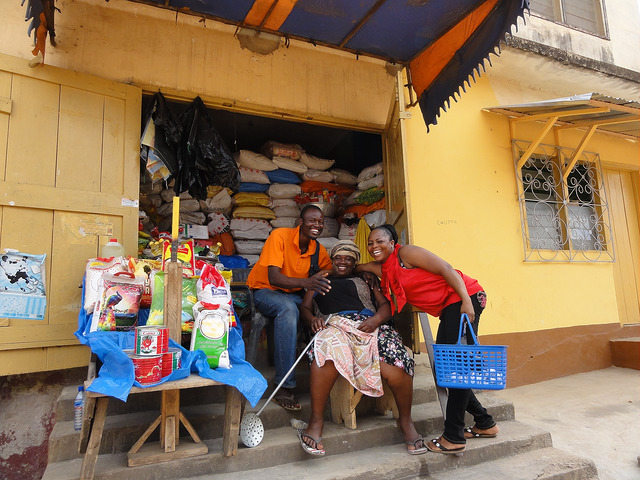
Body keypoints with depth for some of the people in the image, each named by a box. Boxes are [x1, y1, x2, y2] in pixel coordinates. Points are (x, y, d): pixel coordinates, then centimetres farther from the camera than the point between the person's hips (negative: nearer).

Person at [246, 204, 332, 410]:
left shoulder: (319, 250, -1)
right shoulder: (280, 236, -18)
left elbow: (332, 276, 7)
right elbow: (273, 278, -29)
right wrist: (306, 282, -45)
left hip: (293, 295, 5)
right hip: (265, 291, -5)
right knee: (288, 308, -37)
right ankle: (285, 387, -32)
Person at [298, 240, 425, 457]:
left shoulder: (365, 280, 30)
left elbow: (385, 304, 18)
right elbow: (305, 307, 21)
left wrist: (376, 319, -6)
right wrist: (312, 319, -4)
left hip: (368, 324, 1)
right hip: (333, 325, -1)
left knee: (396, 364, -29)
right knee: (327, 352, -40)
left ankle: (405, 420, -3)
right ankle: (316, 420, -26)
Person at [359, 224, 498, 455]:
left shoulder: (406, 253, -10)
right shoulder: (383, 269, 13)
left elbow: (446, 269, -15)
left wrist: (466, 302, -22)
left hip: (463, 298, -9)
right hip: (449, 309, 9)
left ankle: (453, 436, -6)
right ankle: (484, 423, 22)